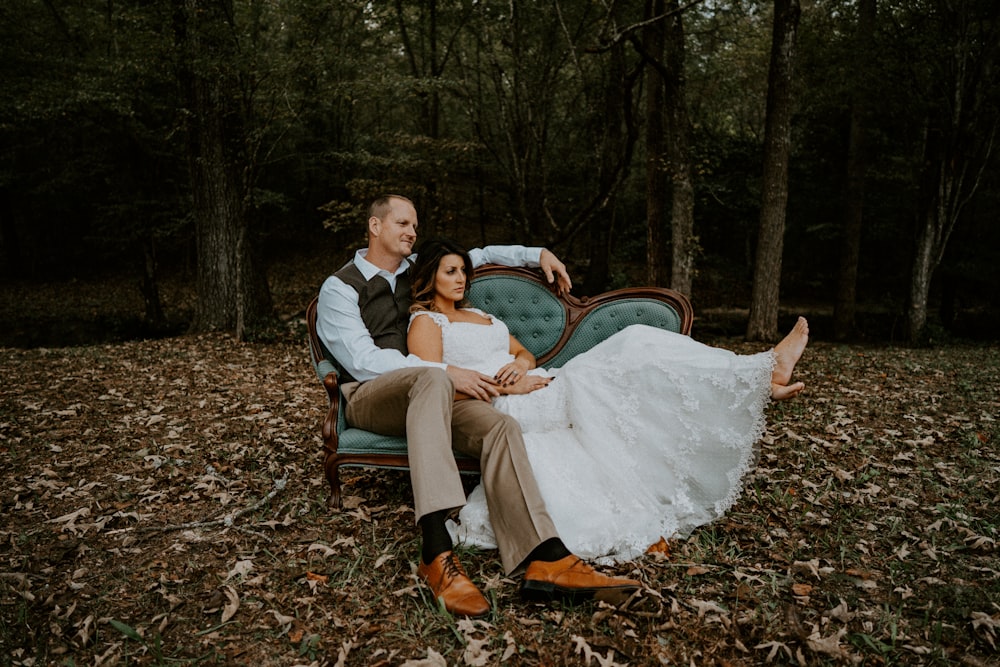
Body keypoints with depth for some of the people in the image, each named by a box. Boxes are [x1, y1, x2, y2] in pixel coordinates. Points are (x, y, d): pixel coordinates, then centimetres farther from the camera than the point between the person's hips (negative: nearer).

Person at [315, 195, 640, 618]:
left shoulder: (415, 269, 20)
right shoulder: (339, 289, 1)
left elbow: (476, 256, 32)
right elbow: (363, 360, -12)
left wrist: (537, 254, 19)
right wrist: (447, 372, -20)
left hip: (420, 396, 5)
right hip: (367, 398, -5)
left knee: (500, 426, -26)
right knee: (431, 379, -40)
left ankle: (545, 560, -42)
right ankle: (436, 552, -51)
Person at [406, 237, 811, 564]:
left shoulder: (479, 315, 29)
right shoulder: (425, 321, 4)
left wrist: (519, 365, -3)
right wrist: (506, 385, -16)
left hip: (528, 387, 8)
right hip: (494, 407, -8)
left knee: (634, 343, -14)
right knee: (632, 350, -21)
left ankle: (761, 376, -18)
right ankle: (761, 372, -19)